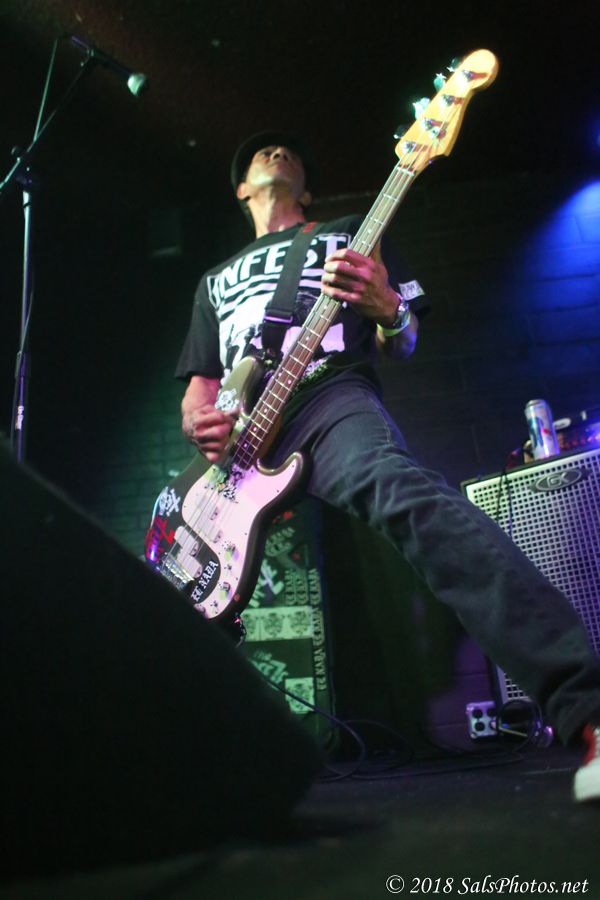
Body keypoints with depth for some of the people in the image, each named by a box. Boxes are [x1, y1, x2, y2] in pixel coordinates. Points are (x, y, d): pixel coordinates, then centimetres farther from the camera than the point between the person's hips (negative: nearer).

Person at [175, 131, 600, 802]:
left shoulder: (348, 235, 27)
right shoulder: (215, 280, 36)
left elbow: (403, 345, 17)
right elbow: (198, 383, 30)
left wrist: (386, 309, -9)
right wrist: (196, 420, 3)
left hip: (329, 399, -4)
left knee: (400, 491, -38)